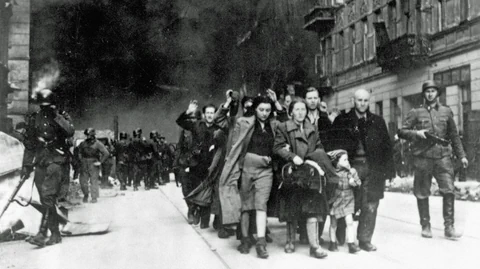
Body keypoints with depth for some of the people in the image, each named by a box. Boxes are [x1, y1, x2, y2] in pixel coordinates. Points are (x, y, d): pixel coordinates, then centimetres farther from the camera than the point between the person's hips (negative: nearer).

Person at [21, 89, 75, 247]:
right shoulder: (34, 119, 12)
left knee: (48, 197, -18)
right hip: (40, 162, 5)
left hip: (56, 161, -5)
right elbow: (28, 144, 17)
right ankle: (55, 234, 14)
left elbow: (70, 132, -18)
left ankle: (42, 233, -22)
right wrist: (26, 165, 13)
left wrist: (57, 116, -20)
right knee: (45, 201, 5)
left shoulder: (60, 117, 2)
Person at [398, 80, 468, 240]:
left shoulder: (446, 111, 13)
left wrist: (461, 155, 12)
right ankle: (425, 226, 16)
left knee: (449, 190, -11)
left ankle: (449, 227, -4)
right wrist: (416, 133, -13)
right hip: (422, 157, -1)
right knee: (422, 194, 4)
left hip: (442, 156, 1)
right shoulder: (416, 113, 7)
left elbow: (454, 136, 17)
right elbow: (401, 132, 4)